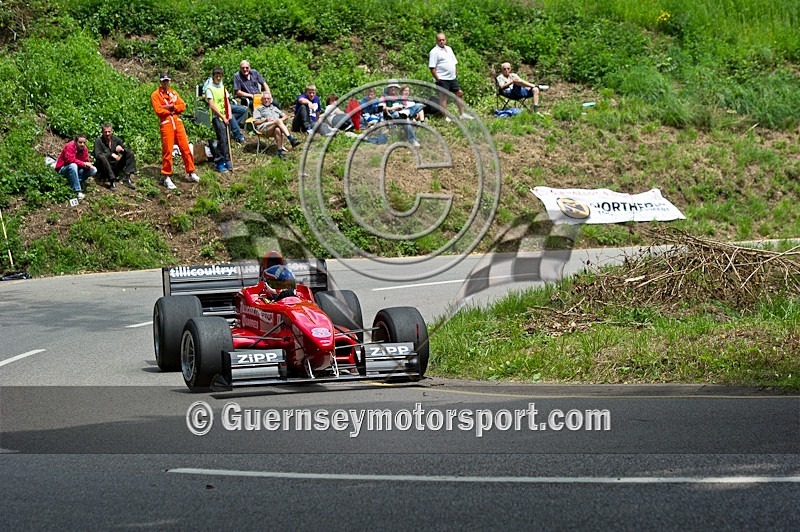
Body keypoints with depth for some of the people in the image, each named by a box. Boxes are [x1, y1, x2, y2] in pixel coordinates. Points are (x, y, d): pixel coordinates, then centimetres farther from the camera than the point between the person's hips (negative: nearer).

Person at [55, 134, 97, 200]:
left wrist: (88, 165, -26)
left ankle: (73, 184, -13)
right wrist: (84, 164, -33)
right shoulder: (70, 146, -23)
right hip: (62, 169, -7)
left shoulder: (84, 148, -3)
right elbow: (70, 160, -34)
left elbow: (85, 161, -1)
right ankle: (77, 191, -40)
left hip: (76, 169, 7)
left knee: (93, 170, -8)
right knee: (73, 166, -40)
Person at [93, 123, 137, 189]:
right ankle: (112, 182, -39)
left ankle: (127, 178, -18)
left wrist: (122, 150, -20)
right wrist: (111, 154, -30)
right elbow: (97, 155, -22)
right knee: (102, 157, -35)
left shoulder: (116, 139, 4)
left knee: (130, 154, -5)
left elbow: (128, 150, 3)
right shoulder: (98, 141, -8)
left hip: (115, 167, 5)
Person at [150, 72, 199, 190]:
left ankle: (190, 173, 13)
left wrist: (171, 107, -8)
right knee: (167, 151, -5)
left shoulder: (174, 92, 18)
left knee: (185, 148, 4)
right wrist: (172, 111, -3)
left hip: (178, 122, 5)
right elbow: (158, 110, -10)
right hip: (166, 124, -5)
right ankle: (166, 177, 0)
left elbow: (182, 105, 6)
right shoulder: (155, 95, 2)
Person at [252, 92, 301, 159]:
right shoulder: (258, 109, 26)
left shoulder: (274, 108, 38)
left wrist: (281, 120, 6)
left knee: (278, 130, -39)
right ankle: (291, 139, -49)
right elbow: (255, 123, 12)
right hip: (264, 127, -3)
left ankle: (280, 151, -49)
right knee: (278, 121, -35)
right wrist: (266, 120, -2)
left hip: (277, 125, 3)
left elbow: (285, 116, 29)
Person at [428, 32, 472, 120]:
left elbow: (454, 63, 23)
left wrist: (456, 74, 15)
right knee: (443, 96, -3)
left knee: (458, 93, 10)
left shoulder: (449, 49, 15)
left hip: (452, 78, 8)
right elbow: (432, 68, -14)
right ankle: (445, 117, 2)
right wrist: (437, 79, -18)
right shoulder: (434, 52, -9)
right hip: (442, 79, -8)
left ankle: (462, 114, 19)